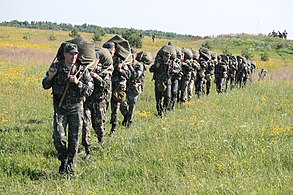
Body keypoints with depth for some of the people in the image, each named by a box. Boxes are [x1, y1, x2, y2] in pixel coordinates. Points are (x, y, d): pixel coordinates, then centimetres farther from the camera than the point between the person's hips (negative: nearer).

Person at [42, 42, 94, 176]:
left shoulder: (82, 70, -3)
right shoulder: (56, 67, -2)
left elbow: (89, 90, -4)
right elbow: (45, 86, 9)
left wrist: (78, 83, -19)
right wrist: (50, 77, -12)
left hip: (76, 107, 0)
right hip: (60, 106, 0)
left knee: (74, 139, 2)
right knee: (58, 137, -10)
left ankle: (70, 166, 18)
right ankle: (63, 160, 16)